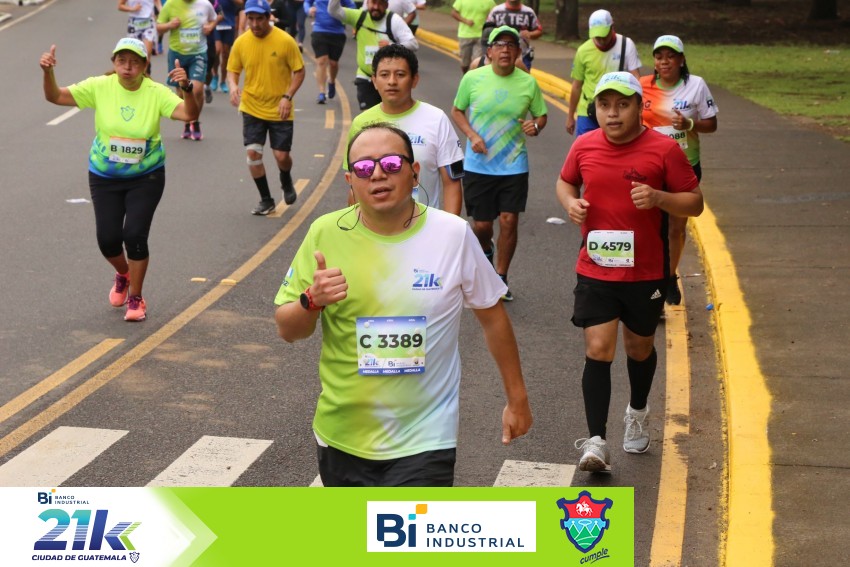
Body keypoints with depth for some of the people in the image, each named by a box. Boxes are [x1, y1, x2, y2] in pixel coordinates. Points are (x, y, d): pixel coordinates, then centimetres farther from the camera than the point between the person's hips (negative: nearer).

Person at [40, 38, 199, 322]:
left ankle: (135, 298, 11)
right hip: (104, 178, 2)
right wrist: (48, 73, -30)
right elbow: (56, 96, -11)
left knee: (135, 235, -12)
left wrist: (187, 88, -46)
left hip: (146, 178, -2)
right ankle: (123, 274, 37)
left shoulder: (156, 93, -15)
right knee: (108, 239, -1)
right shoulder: (99, 87, -12)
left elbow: (189, 114, -27)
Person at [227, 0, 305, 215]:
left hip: (279, 110, -2)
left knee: (282, 156, 0)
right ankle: (266, 200, 12)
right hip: (252, 108, 2)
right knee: (253, 152, -5)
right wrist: (233, 86, -17)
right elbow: (232, 70, 6)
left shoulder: (285, 41, -12)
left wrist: (288, 96, -17)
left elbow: (299, 71, -5)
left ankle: (286, 183, 36)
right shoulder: (241, 42, -5)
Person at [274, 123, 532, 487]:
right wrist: (312, 301, -22)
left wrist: (517, 398, 9)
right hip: (342, 436, 3)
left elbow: (492, 316, 3)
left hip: (423, 442, -3)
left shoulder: (453, 235, -10)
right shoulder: (326, 234, -7)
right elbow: (287, 330, 0)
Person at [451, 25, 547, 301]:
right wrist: (472, 136, -11)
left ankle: (501, 279, 15)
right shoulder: (472, 78, -6)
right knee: (481, 224, 6)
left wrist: (535, 126, -14)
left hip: (514, 165, 0)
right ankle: (486, 252, 43)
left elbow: (541, 115, 9)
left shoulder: (528, 83, -3)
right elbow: (457, 111, 6)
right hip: (478, 164, 0)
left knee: (508, 221, -4)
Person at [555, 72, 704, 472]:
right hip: (595, 271, 1)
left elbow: (695, 202, -6)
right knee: (597, 350, -9)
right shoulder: (584, 146, -1)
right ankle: (595, 442, -7)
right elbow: (565, 181, 18)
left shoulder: (663, 150, -10)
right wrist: (570, 201, -5)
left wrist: (658, 198, -25)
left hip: (646, 273, -1)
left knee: (639, 347, 18)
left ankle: (637, 414, 46)